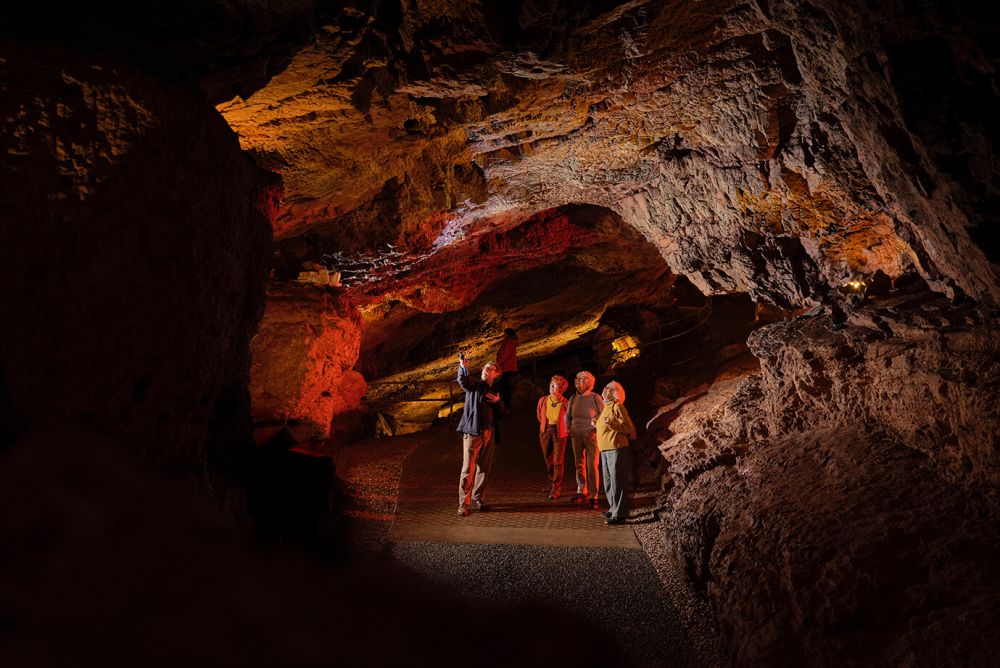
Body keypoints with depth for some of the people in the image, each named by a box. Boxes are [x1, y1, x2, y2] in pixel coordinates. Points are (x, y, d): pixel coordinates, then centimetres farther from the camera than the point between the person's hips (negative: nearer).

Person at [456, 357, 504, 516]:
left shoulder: (494, 391, 19)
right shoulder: (474, 384, 5)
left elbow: (501, 413, 17)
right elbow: (462, 380, -18)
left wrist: (498, 401, -1)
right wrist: (463, 367, -36)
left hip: (488, 433, 5)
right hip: (472, 431, -5)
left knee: (484, 468, 10)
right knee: (468, 468, -8)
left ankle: (477, 498, 24)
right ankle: (463, 503, -3)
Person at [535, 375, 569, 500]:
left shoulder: (564, 403, -12)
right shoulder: (543, 400, 0)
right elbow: (538, 414, 18)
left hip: (559, 432, -4)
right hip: (545, 432, 4)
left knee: (557, 462, -7)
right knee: (549, 460, 13)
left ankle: (556, 490, -5)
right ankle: (552, 484, 29)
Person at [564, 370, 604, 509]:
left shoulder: (595, 398, -6)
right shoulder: (573, 398, 7)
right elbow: (568, 415, 19)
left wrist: (595, 430, -13)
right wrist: (568, 428, 3)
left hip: (591, 436, -4)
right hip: (576, 435, 4)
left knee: (592, 466, -4)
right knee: (579, 464, 10)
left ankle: (593, 496, 1)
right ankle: (582, 492, 21)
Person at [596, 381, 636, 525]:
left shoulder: (617, 406, -8)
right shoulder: (606, 407, 18)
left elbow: (628, 428, -13)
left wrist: (611, 423, -24)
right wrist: (597, 424, 17)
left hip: (616, 449, -10)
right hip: (605, 449, 10)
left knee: (617, 482, -7)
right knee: (608, 482, 15)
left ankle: (619, 515, -5)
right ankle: (614, 509, 27)